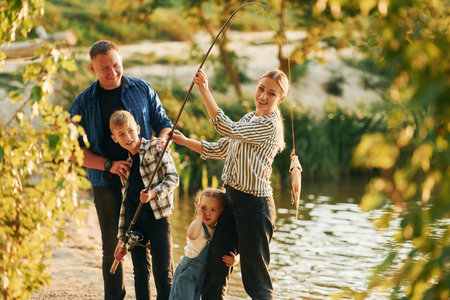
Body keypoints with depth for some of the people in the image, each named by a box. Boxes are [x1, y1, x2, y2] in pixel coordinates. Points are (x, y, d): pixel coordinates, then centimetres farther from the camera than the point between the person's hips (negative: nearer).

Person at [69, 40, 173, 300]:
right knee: (112, 247, 7)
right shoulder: (84, 102, 3)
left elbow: (163, 123, 14)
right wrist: (109, 165, -13)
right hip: (106, 184, 0)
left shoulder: (142, 90, 6)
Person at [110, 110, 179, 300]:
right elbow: (125, 200, 14)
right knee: (140, 272, 8)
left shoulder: (155, 147, -2)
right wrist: (122, 238, 11)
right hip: (134, 219, 5)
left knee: (163, 273, -6)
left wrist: (154, 193, -26)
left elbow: (173, 178, -7)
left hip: (157, 215, -5)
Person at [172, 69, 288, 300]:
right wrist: (184, 141, 13)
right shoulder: (248, 119, 14)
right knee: (215, 266, 12)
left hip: (254, 205, -9)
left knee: (255, 276, -1)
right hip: (232, 200, 9)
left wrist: (204, 91, -27)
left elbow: (227, 129, -26)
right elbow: (220, 150, 21)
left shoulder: (269, 126, -15)